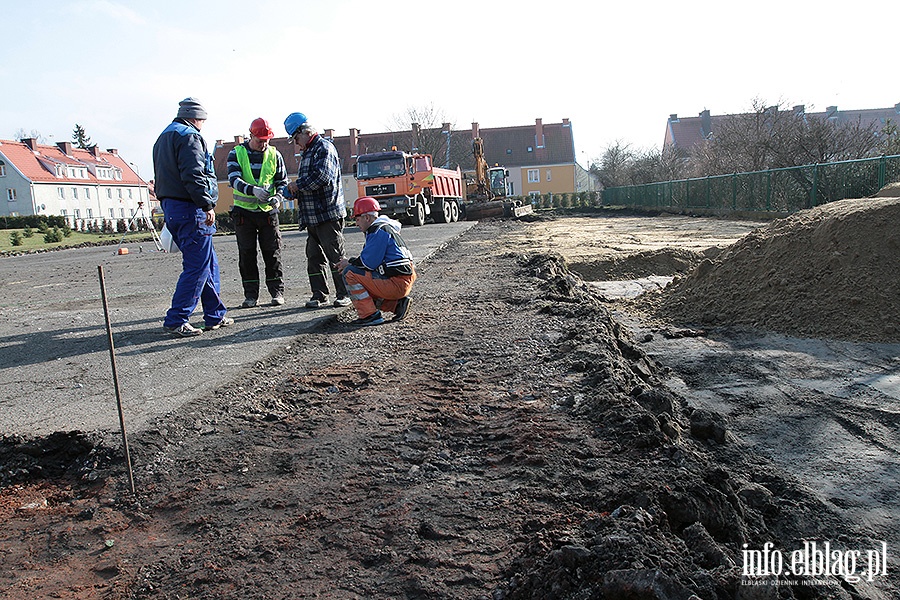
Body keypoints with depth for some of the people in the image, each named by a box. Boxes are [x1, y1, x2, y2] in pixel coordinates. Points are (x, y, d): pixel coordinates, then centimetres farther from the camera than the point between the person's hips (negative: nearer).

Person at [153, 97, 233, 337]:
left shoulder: (164, 137, 23)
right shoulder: (189, 136, -9)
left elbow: (164, 176, 22)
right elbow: (193, 176, -21)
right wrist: (207, 206, -20)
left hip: (170, 207, 10)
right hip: (189, 209, -10)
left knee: (209, 263, 15)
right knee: (197, 267, -7)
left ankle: (215, 316, 19)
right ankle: (176, 320, -6)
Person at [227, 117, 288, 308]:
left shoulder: (274, 155, 5)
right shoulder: (236, 153, -1)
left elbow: (282, 181, 9)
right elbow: (234, 179, -15)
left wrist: (277, 197, -12)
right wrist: (253, 190, -34)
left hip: (268, 210, 1)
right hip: (244, 211, 0)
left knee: (272, 252, 1)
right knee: (246, 254, 3)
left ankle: (277, 292, 10)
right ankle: (251, 294, 11)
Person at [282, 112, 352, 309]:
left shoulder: (324, 148, -7)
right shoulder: (307, 152, 22)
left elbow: (322, 176, -21)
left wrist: (298, 185, -11)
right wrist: (293, 191, 10)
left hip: (328, 214, -10)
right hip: (312, 216, 10)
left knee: (336, 255, -3)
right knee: (314, 256, 8)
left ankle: (344, 295, 5)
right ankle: (319, 296, 14)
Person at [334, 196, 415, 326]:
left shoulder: (378, 231, -13)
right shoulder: (387, 228, 19)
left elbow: (369, 263, -16)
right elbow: (373, 258, 21)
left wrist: (349, 263, 2)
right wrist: (350, 262, 13)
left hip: (396, 284, -10)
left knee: (349, 273, -9)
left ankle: (369, 315, -11)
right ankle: (397, 304, 11)